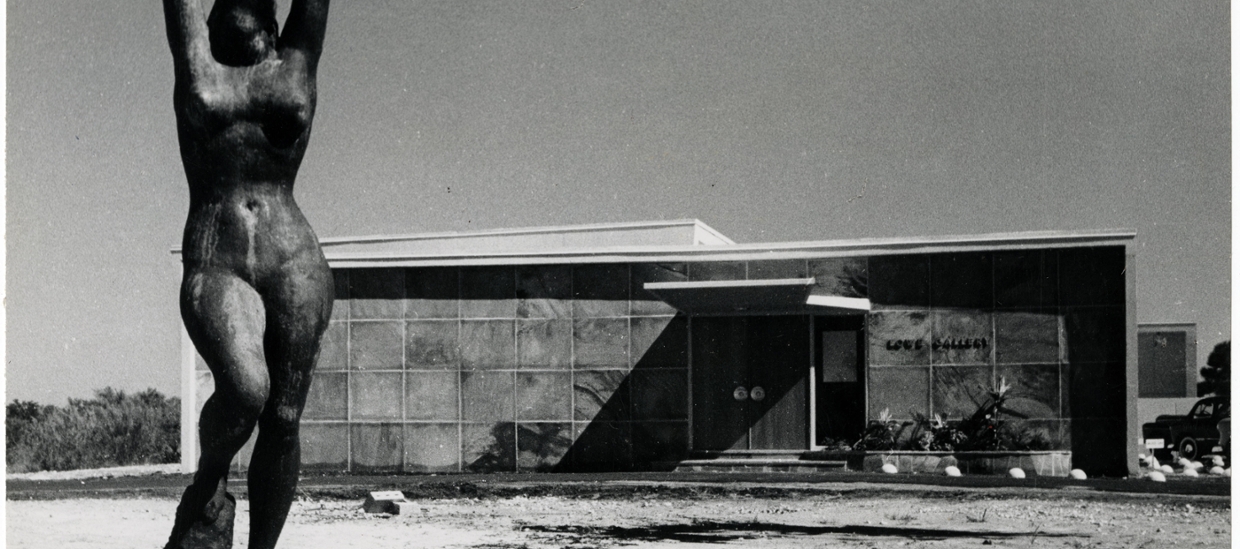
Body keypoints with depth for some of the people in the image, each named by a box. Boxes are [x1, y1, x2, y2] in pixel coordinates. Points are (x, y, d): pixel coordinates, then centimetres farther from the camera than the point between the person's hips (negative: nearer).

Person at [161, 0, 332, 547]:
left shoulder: (294, 70, 15)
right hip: (214, 270, -1)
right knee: (245, 389, -26)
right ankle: (207, 491, 1)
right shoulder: (199, 70, 15)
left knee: (283, 419, -3)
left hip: (294, 263, 1)